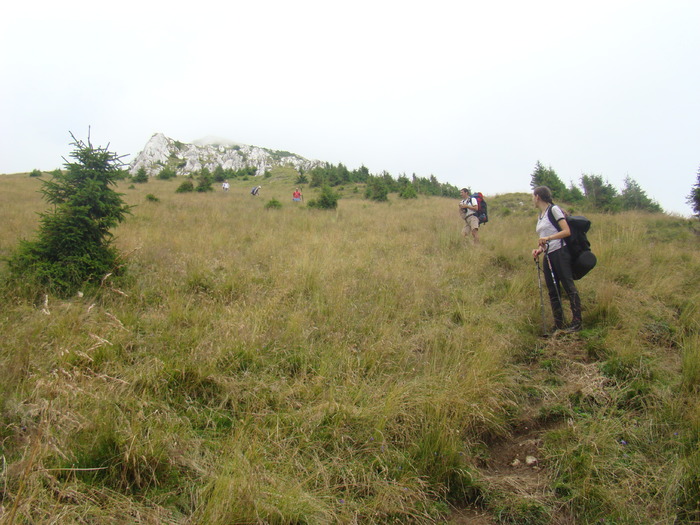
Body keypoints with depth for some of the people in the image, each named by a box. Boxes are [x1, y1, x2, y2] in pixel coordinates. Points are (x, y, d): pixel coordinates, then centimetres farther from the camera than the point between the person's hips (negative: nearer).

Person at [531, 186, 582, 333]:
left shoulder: (554, 209, -4)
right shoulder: (540, 216, 20)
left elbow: (567, 231, -12)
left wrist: (548, 238, -20)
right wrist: (539, 249, 1)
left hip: (559, 253, -9)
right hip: (548, 256, 9)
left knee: (568, 286, -7)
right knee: (553, 291, 8)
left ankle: (577, 322, -3)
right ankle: (558, 325, 13)